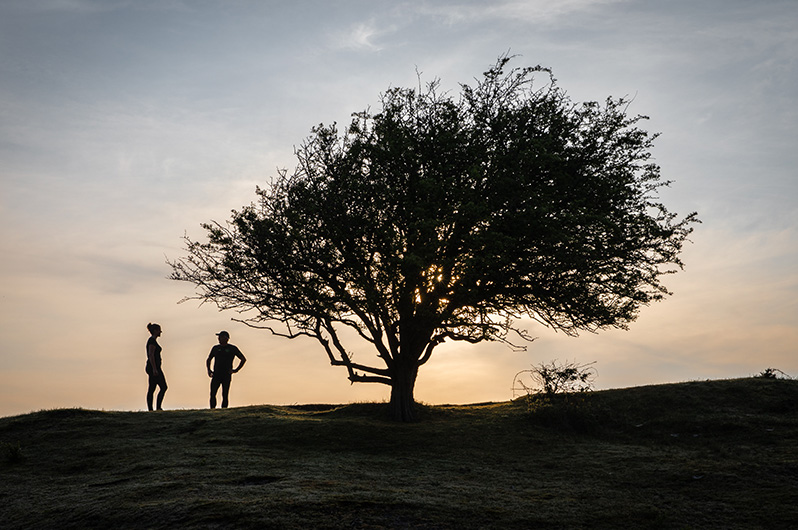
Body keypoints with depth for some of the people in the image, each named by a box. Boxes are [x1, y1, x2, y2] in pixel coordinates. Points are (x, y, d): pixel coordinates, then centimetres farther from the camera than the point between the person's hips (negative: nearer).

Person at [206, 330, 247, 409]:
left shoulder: (232, 348, 5)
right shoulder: (215, 348, 14)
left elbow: (243, 359, 10)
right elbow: (208, 360, 28)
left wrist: (236, 370, 2)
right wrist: (209, 370, 12)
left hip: (226, 376, -2)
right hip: (216, 375, 3)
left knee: (225, 395, -5)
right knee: (212, 394, -8)